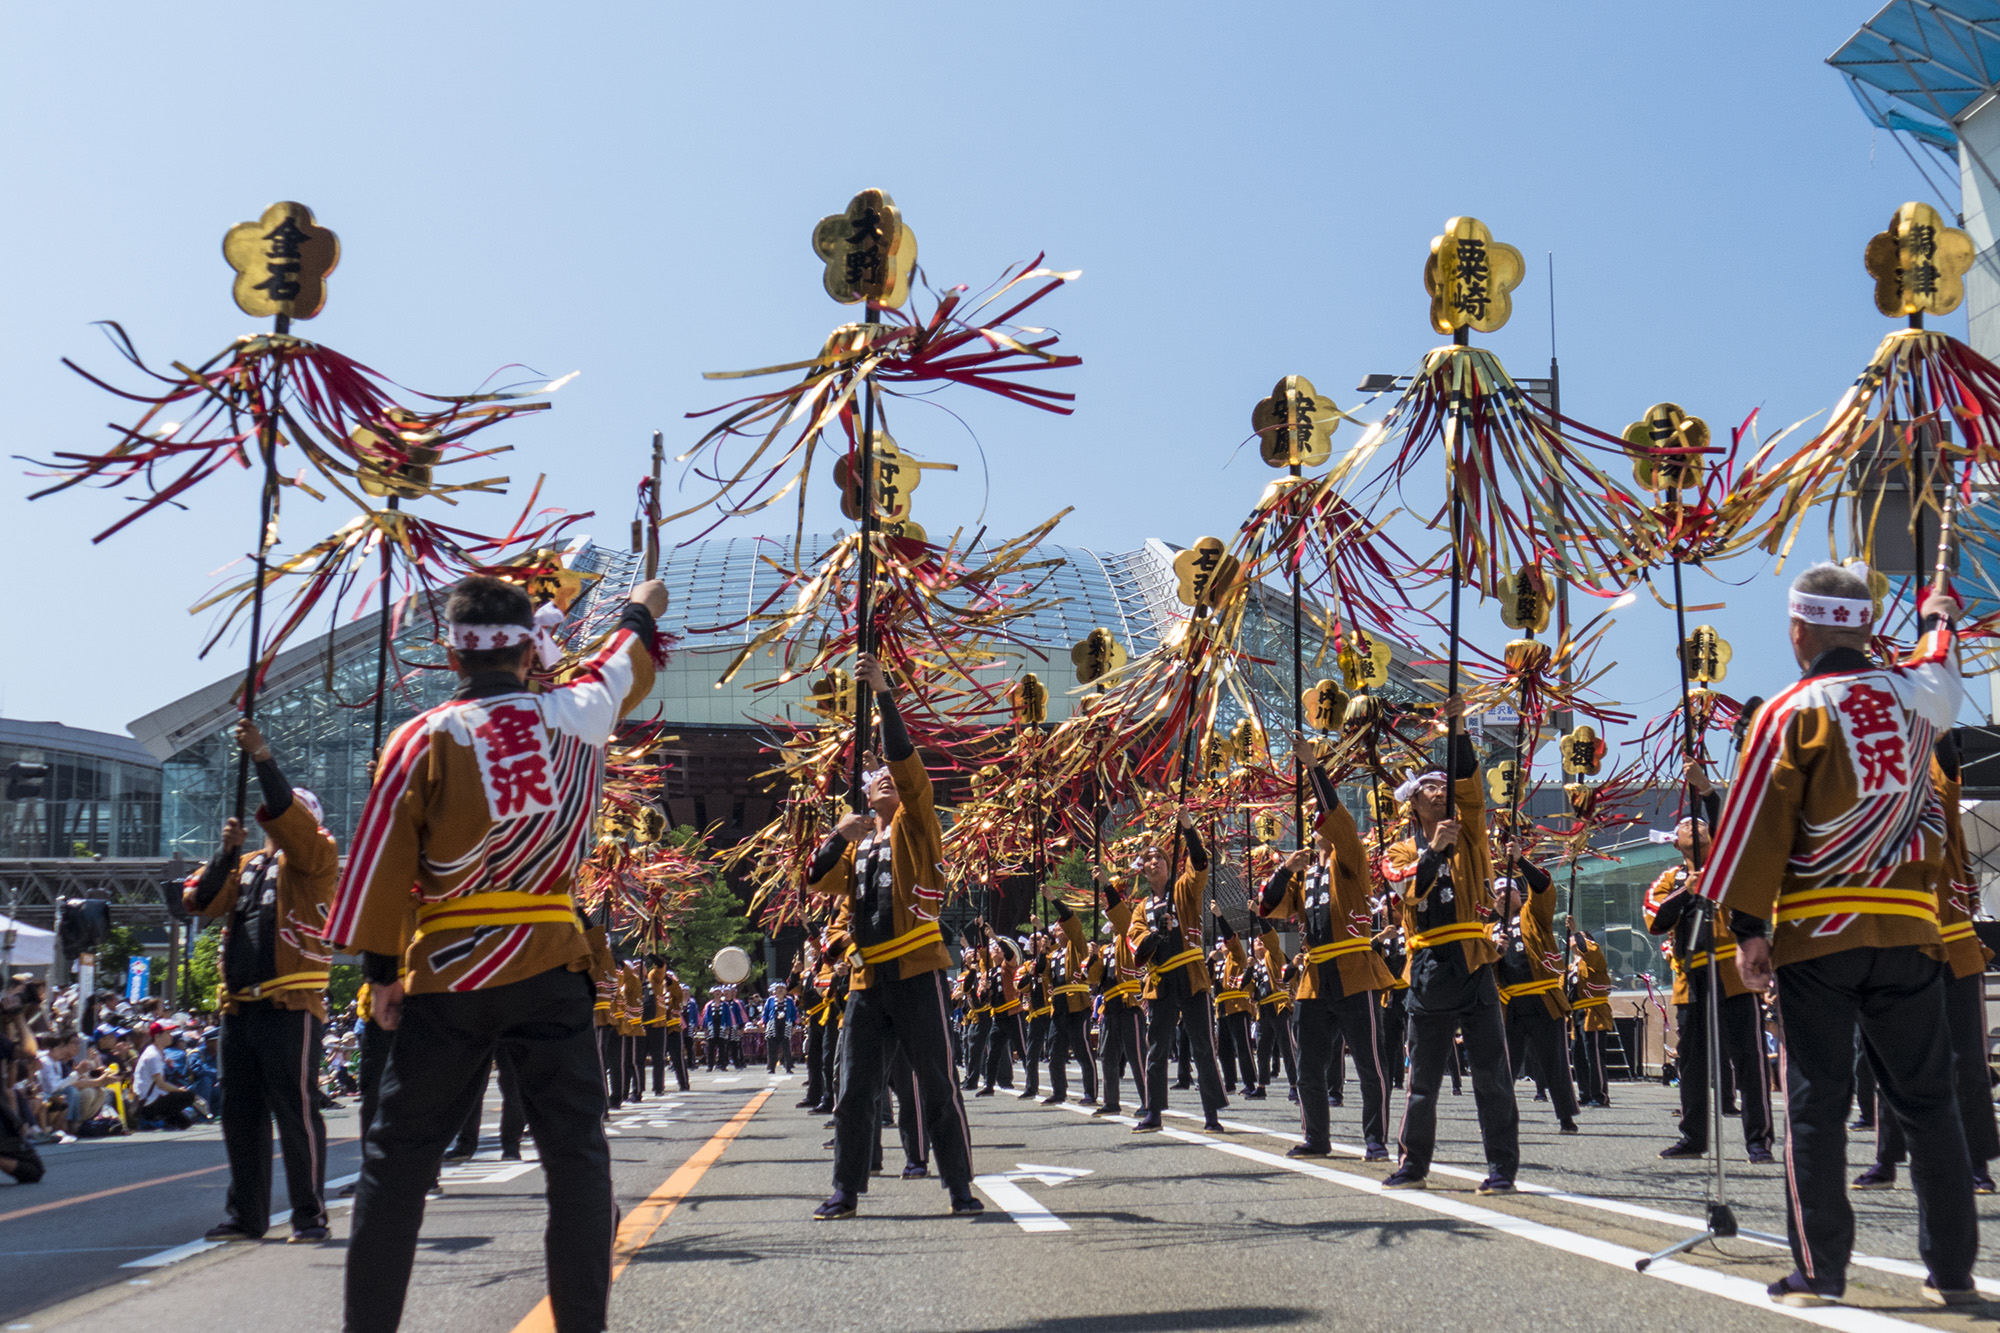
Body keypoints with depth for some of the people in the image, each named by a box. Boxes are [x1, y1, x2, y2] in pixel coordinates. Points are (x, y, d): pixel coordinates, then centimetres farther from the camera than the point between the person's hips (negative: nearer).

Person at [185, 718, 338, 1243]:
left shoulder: (314, 858, 3)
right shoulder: (246, 865, 22)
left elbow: (287, 817, -16)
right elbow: (201, 902, 10)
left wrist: (263, 758, -20)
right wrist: (227, 851, -1)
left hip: (290, 1006, -7)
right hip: (239, 1005, 7)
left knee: (295, 1110, -6)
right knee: (240, 1114, 9)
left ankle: (310, 1215, 1)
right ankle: (247, 1214, 17)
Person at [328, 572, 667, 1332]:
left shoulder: (424, 738, -2)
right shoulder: (575, 718, 3)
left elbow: (381, 861, -2)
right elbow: (622, 667, 25)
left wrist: (381, 969, 7)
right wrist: (641, 612, 45)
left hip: (448, 972, 0)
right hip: (552, 968, 1)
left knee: (399, 1159, 9)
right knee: (576, 1155, 6)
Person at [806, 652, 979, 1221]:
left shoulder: (915, 827, 4)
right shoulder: (856, 843, 20)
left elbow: (907, 762, -10)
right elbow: (817, 881, 9)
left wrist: (884, 693, -18)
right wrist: (838, 835, -5)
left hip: (916, 973, -5)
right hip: (867, 979, 5)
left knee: (937, 1086, -3)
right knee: (854, 1092, 5)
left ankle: (960, 1187, 5)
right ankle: (845, 1191, 12)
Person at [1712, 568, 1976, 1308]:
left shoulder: (1791, 712, -6)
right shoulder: (1917, 691, 6)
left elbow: (1758, 827, -9)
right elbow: (1938, 663, 31)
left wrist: (1749, 929, -5)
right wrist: (1939, 616, 52)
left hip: (1816, 937, -3)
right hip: (1908, 929, 4)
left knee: (1816, 1104, 2)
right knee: (1928, 1100, 11)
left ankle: (1820, 1271, 3)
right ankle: (1953, 1269, 16)